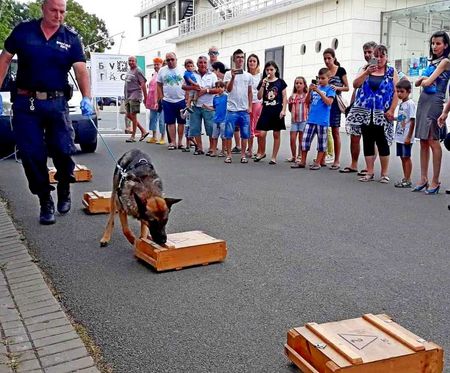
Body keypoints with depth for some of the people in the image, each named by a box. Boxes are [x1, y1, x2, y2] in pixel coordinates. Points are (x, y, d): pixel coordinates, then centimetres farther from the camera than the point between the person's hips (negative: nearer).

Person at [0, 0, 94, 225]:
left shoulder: (71, 38, 4)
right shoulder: (23, 31, 4)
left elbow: (81, 69, -5)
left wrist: (86, 98, -21)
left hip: (57, 103, 0)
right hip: (26, 104, 0)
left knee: (63, 150, -3)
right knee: (32, 155, 1)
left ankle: (64, 191, 25)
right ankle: (45, 202, 14)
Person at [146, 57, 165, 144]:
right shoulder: (154, 75, 16)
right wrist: (148, 100, 20)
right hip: (153, 100, 9)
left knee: (161, 119, -3)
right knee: (153, 118, 12)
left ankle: (162, 138, 5)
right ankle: (153, 137, 20)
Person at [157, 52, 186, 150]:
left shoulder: (182, 70, 2)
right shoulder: (162, 70, 5)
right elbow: (159, 85, 9)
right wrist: (161, 97, 1)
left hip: (181, 100, -1)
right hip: (168, 101, 1)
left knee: (181, 122, 4)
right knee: (170, 122, 4)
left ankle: (180, 142, 14)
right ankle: (172, 142, 11)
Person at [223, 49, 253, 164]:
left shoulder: (248, 76, 10)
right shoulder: (229, 74, 0)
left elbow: (250, 92, 14)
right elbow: (228, 89, -11)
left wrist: (250, 106, 7)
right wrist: (233, 77, -23)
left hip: (244, 110, 3)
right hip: (232, 109, -3)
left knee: (245, 134, 4)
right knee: (229, 133, 0)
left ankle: (243, 155, 13)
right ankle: (228, 155, 9)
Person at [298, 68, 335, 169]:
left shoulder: (330, 89, -2)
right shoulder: (315, 87, 11)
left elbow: (329, 102, -16)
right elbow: (307, 102, 11)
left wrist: (318, 91, -18)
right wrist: (309, 91, -4)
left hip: (323, 120, -4)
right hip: (311, 119, 5)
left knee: (321, 142, 5)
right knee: (305, 140, 3)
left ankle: (318, 162, 14)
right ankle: (303, 161, 13)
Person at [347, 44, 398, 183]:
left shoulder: (391, 72, 5)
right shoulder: (366, 70, 11)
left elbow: (396, 92, 0)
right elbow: (355, 85, -2)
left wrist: (391, 110, -10)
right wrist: (367, 72, -15)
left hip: (382, 114, -2)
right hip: (365, 113, 2)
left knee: (382, 143, -1)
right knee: (367, 142, 5)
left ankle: (384, 174, 9)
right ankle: (369, 172, 13)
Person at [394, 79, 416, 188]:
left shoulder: (410, 104, -11)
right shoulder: (401, 103, 12)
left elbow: (412, 121, -15)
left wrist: (409, 137, -17)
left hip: (406, 137, -8)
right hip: (399, 136, 8)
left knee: (406, 157, -3)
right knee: (403, 157, 12)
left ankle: (407, 180, 3)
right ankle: (405, 178, 21)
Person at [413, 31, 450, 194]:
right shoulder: (433, 61, 18)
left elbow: (428, 82, -13)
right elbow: (418, 82, 17)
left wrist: (424, 81, 7)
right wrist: (422, 79, -3)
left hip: (435, 102, -8)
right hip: (423, 101, 8)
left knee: (433, 142, -6)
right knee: (423, 142, 7)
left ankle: (435, 181, 0)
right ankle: (423, 179, 13)